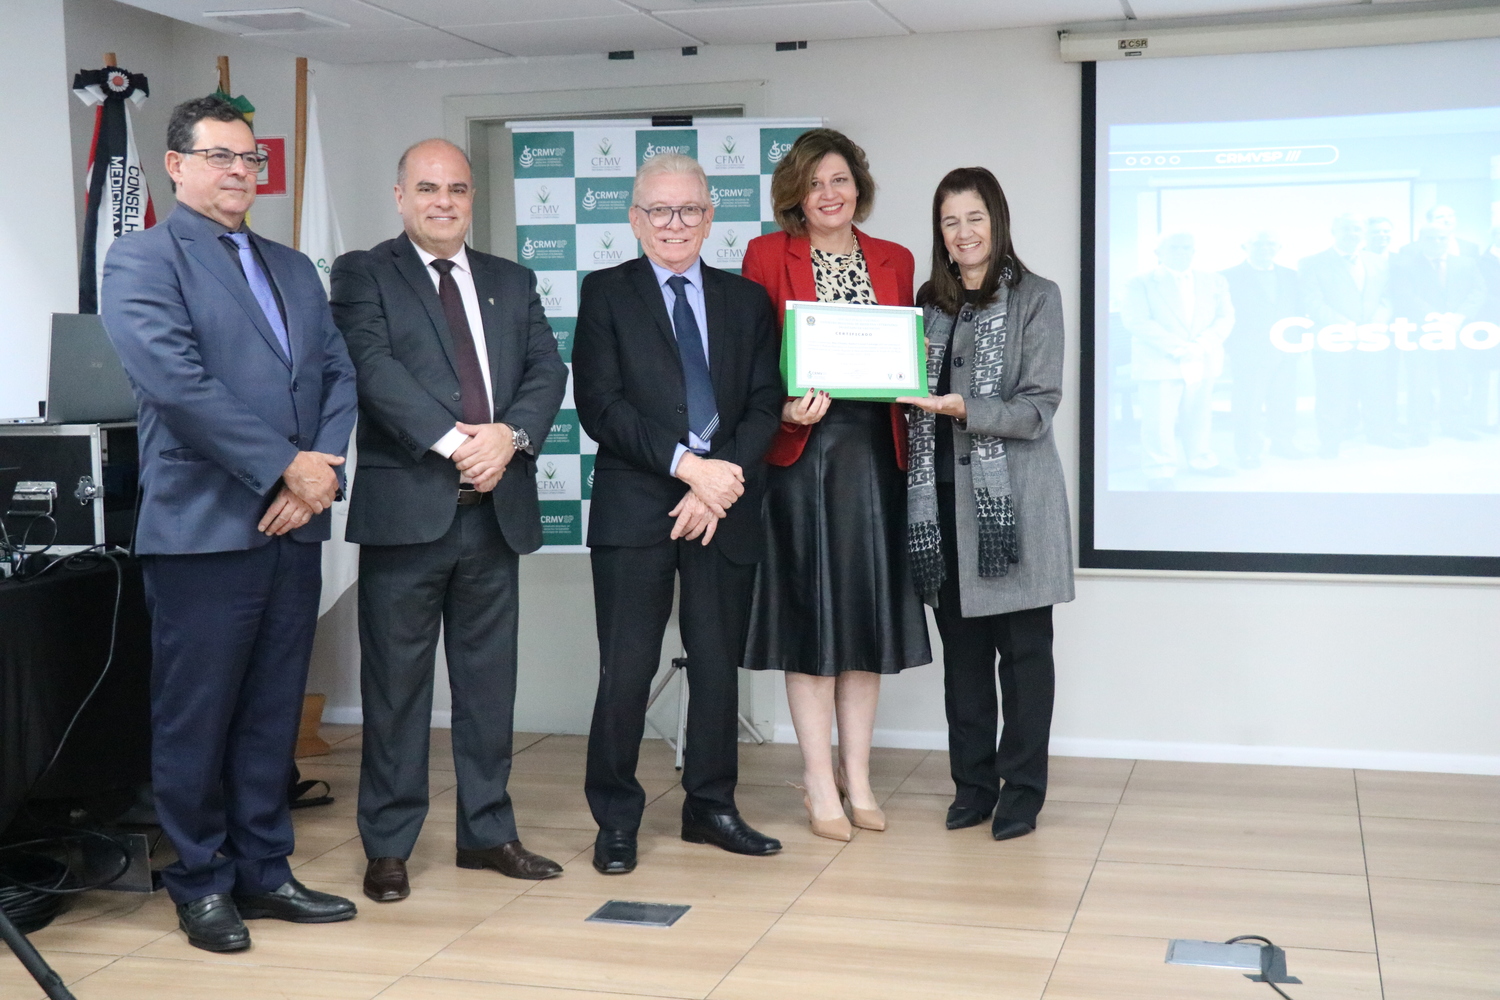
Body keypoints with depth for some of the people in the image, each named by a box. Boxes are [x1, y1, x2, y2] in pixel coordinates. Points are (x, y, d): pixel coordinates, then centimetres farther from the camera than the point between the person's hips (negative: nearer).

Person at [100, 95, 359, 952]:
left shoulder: (294, 269, 19)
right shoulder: (144, 261, -3)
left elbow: (339, 375, 12)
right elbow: (177, 381, -16)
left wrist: (323, 468, -6)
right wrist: (285, 467, -15)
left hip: (293, 526, 6)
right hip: (205, 527, -6)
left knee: (273, 714, 12)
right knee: (198, 718, 4)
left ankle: (264, 871, 23)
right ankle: (201, 883, 17)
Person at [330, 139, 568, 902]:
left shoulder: (512, 282, 16)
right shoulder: (363, 275, 3)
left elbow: (547, 371, 6)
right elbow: (374, 366, -12)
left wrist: (510, 435, -13)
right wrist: (452, 440, -21)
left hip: (497, 508, 4)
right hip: (406, 507, -4)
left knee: (489, 677, 11)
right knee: (396, 682, 2)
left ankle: (487, 831, 23)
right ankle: (388, 846, 13)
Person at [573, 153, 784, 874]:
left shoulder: (747, 300, 13)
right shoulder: (605, 294, 4)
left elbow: (764, 405, 5)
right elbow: (599, 405, -7)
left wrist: (721, 483, -10)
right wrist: (686, 464, -15)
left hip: (725, 505, 3)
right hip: (634, 508, -3)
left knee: (719, 664, 9)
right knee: (627, 667, -2)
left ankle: (710, 807, 23)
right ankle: (616, 820, 11)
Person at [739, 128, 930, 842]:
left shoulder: (894, 261, 12)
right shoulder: (767, 255, 2)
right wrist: (784, 407, -18)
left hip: (874, 454, 3)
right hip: (801, 453, -3)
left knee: (866, 611, 7)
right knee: (811, 611, 0)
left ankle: (856, 776, 17)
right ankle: (820, 783, 9)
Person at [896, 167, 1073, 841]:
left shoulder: (1035, 298, 0)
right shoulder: (929, 303, 14)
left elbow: (1038, 408, -7)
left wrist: (966, 409, -20)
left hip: (1012, 496, -4)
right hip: (943, 494, 4)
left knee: (1022, 646, 1)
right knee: (961, 646, 8)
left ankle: (1022, 790, 10)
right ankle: (973, 783, 18)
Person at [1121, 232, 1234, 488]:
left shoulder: (1214, 281, 14)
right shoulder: (1141, 283, 0)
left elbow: (1225, 316, 8)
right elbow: (1137, 321, -11)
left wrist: (1205, 342, -12)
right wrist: (1176, 347, -19)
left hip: (1202, 363, 4)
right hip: (1160, 364, -4)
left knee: (1199, 416, 8)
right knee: (1159, 421, -6)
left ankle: (1202, 461, 23)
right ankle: (1160, 471, 2)